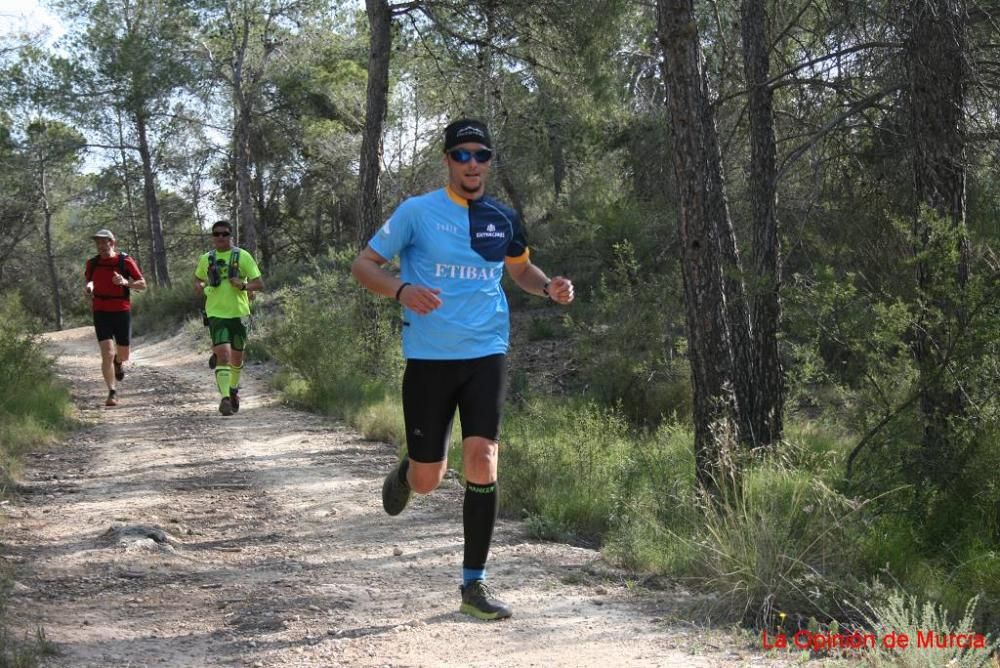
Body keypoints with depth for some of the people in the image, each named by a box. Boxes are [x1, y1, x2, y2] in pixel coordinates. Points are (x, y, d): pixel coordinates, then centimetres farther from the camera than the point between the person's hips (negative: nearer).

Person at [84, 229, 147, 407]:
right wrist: (88, 289, -2)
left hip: (122, 312, 0)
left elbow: (142, 284, -1)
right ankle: (113, 392, -9)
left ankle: (118, 362, 50)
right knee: (107, 354, -14)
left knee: (123, 355, 12)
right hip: (101, 313, 0)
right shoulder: (92, 263, 2)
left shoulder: (125, 261, -5)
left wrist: (125, 282, -19)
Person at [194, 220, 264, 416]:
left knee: (237, 357, 13)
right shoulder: (206, 259, 7)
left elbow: (259, 284, 0)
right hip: (216, 313, -1)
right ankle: (225, 398, -21)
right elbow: (197, 281, 24)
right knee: (223, 355, -17)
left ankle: (234, 390, 39)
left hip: (239, 313, 1)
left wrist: (243, 285, -20)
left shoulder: (242, 256, 1)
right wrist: (203, 290, 1)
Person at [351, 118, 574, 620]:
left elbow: (520, 269, 26)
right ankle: (403, 474, 44)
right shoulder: (417, 211, -3)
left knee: (481, 461, -13)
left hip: (486, 354, 2)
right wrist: (401, 290, -22)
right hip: (429, 357, -2)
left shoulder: (502, 219, 8)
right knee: (427, 480, 3)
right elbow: (362, 265, -2)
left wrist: (549, 287, 4)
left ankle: (474, 586, -1)